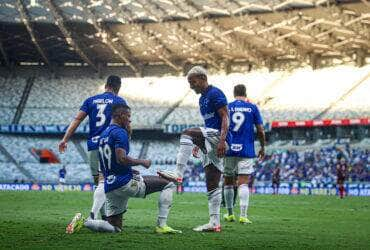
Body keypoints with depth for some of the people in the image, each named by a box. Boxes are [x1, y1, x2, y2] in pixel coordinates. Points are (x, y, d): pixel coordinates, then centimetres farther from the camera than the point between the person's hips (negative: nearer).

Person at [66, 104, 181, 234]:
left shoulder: (103, 135, 20)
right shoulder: (120, 132, -8)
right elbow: (121, 159, -21)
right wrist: (142, 162, -7)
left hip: (109, 187, 9)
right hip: (125, 183, -9)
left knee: (114, 228, 15)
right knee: (168, 185, 0)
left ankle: (83, 221, -6)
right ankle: (162, 225, -7)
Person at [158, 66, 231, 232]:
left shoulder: (215, 94, -7)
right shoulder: (203, 99, 22)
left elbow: (225, 117, -15)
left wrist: (222, 140, -25)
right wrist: (199, 144, 25)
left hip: (218, 136, -10)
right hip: (210, 143, 10)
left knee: (187, 134, -28)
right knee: (212, 186, 6)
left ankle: (178, 174, -33)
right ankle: (214, 223, 5)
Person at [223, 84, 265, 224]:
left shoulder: (227, 107, 3)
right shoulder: (252, 108, 3)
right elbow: (260, 130, 3)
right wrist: (262, 147, 15)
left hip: (229, 150, 1)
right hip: (246, 150, -1)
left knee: (228, 182, 12)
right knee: (243, 183, -4)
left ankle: (230, 214, 18)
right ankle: (243, 216, -13)